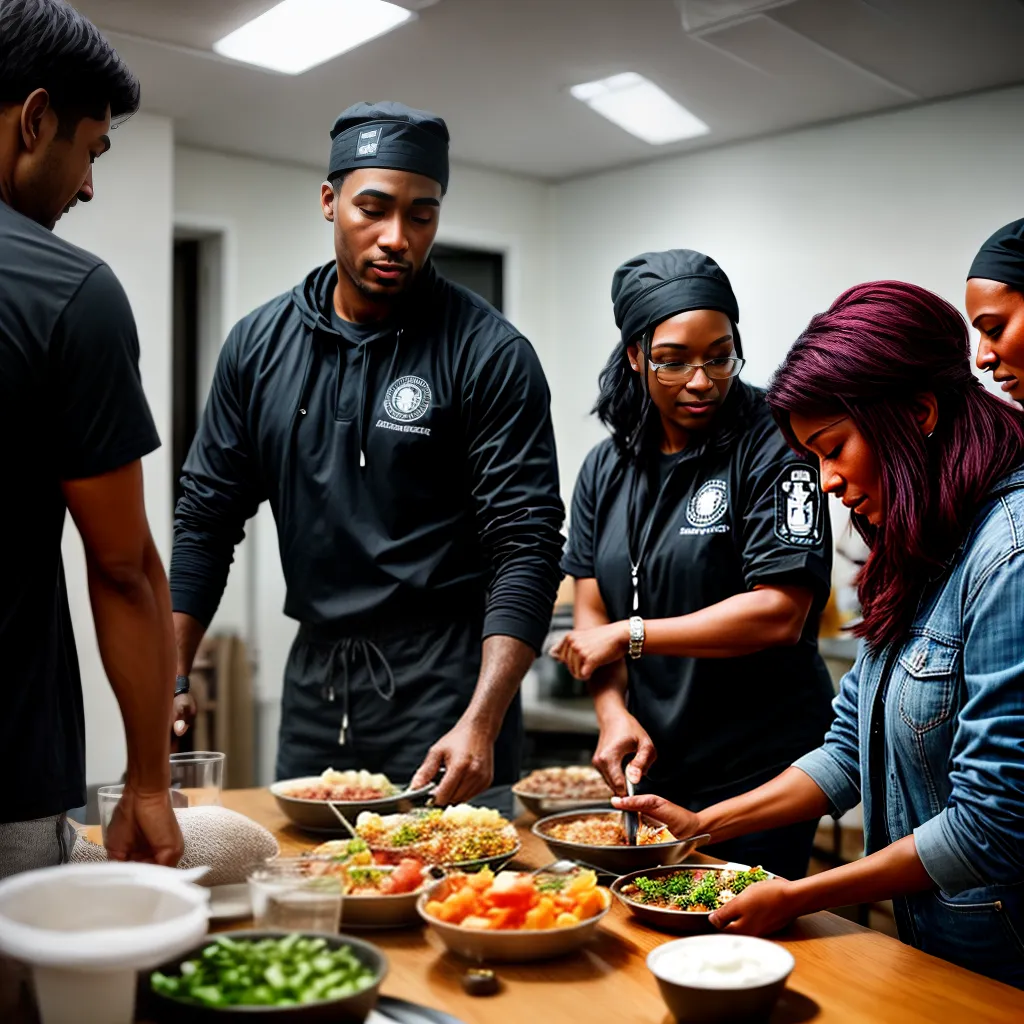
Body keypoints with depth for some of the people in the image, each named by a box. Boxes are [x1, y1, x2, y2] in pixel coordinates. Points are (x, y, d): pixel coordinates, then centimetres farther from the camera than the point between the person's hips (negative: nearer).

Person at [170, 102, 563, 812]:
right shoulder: (261, 344, 4)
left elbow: (526, 548, -15)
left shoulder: (490, 354, -10)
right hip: (313, 675, 5)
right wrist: (171, 676, 2)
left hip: (446, 675, -4)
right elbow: (209, 518, 9)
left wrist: (482, 722, -25)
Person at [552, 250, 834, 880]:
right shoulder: (606, 469, 7)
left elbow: (779, 614, -18)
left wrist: (632, 634, -13)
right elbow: (592, 615, 5)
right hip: (648, 762, 5)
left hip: (759, 771, -5)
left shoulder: (773, 450, -11)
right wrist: (615, 715, -12)